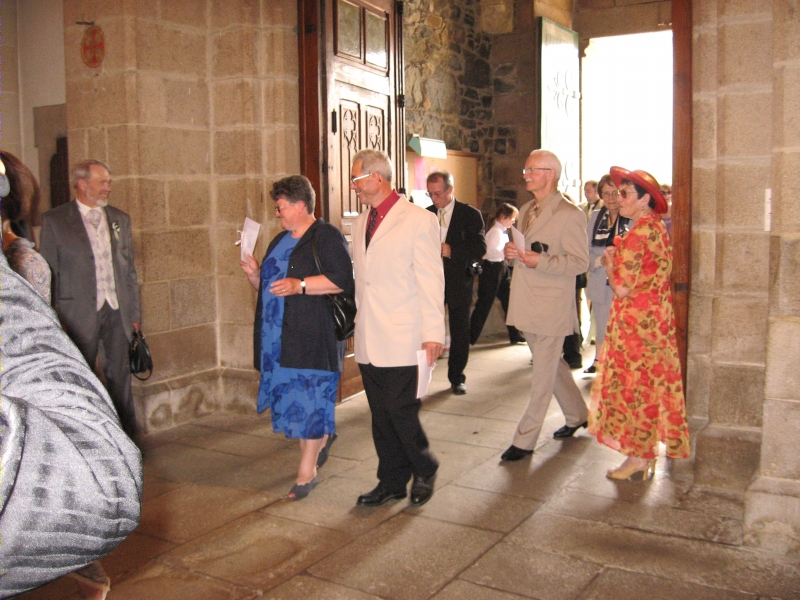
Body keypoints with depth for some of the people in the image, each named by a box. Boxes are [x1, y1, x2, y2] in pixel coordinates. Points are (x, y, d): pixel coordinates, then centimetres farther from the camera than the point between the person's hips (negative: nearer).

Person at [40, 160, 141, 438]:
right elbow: (49, 274, -2)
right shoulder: (54, 220, -1)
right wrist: (55, 319, -8)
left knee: (120, 376, 8)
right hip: (80, 314, -3)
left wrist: (134, 312, 9)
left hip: (117, 311, 3)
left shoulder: (120, 219, 11)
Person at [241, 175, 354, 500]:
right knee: (290, 397, 12)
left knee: (310, 399, -3)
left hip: (314, 336, -8)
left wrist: (300, 285, -23)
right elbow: (270, 285, 25)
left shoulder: (326, 236, -7)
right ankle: (323, 436, 38)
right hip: (279, 337, 8)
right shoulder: (280, 241, 19)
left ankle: (307, 472, 6)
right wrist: (255, 274, 5)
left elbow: (342, 280, -17)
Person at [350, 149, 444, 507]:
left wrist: (433, 333, -12)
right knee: (381, 414, 11)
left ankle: (424, 470, 20)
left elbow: (431, 280, -9)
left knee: (400, 410, -5)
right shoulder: (360, 223, 14)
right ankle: (392, 482, 25)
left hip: (401, 337, -6)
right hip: (368, 339, 7)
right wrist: (358, 324, 14)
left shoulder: (419, 220, -7)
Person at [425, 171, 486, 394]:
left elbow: (480, 248, -10)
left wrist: (451, 250, -20)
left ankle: (456, 378, 20)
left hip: (458, 281, -1)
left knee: (459, 331, 7)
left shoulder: (470, 214, -1)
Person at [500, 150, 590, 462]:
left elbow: (580, 262, -14)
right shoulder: (526, 211, 15)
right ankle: (577, 415, 38)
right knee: (552, 364, 19)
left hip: (550, 306, -8)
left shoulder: (569, 214, -11)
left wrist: (540, 261, -25)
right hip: (527, 303, 8)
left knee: (543, 374, -1)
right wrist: (511, 253, 0)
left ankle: (525, 440, 5)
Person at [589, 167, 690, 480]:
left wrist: (610, 261, -5)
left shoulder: (638, 234, -19)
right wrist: (618, 258, 8)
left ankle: (638, 458, 10)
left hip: (636, 321, -9)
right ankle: (648, 453, 25)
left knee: (634, 385, 1)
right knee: (652, 384, 15)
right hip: (657, 318, 9)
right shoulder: (658, 228, 9)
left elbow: (622, 288, -21)